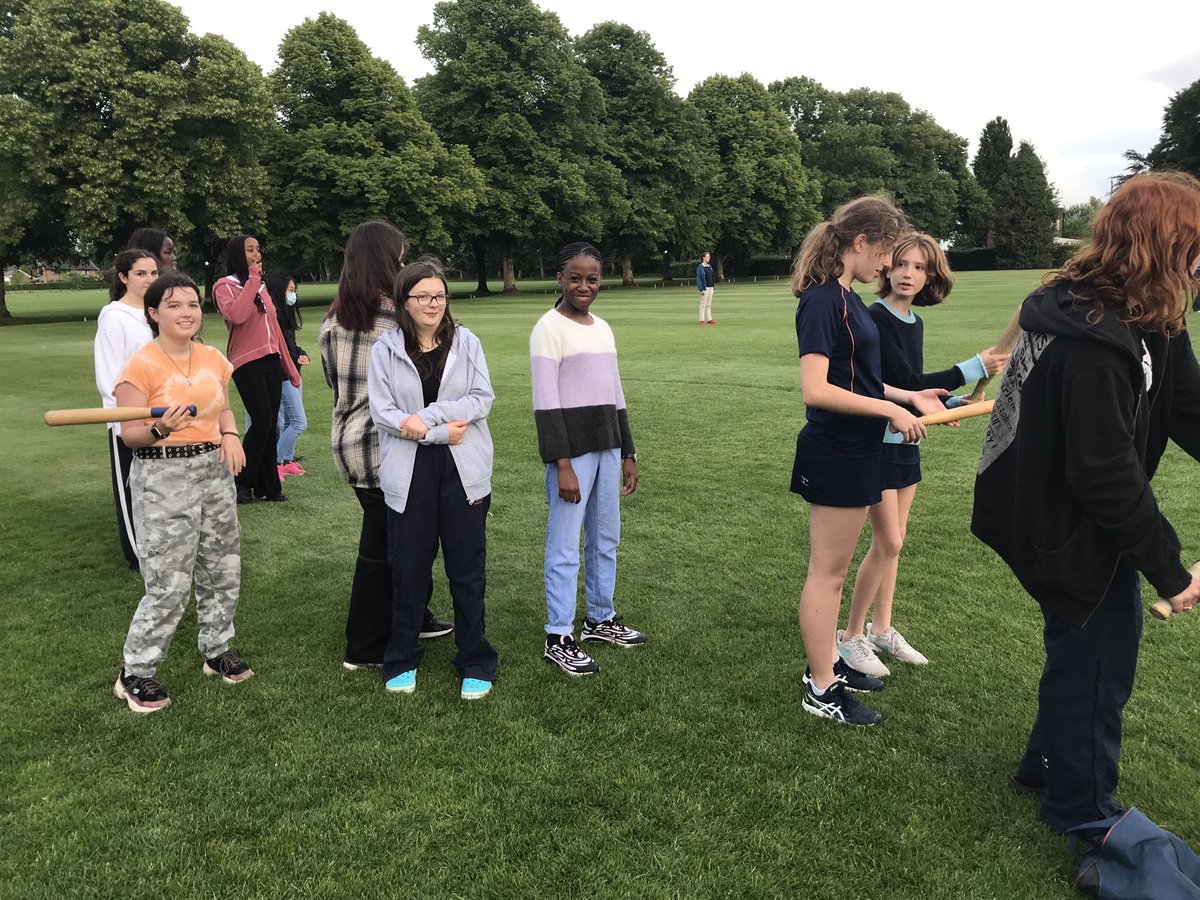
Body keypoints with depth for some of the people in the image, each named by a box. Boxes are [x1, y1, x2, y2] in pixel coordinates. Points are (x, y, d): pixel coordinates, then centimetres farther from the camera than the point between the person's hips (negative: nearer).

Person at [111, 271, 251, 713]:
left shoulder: (213, 359, 4)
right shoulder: (141, 365, -13)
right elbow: (129, 434, -11)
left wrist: (230, 434, -2)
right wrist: (161, 429, -31)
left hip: (214, 470, 6)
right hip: (163, 478, -6)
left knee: (223, 568, 14)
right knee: (170, 582, -5)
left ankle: (216, 650, 34)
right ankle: (134, 673, 15)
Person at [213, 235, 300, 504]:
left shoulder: (261, 287, 18)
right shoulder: (226, 286, -3)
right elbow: (236, 316, -25)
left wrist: (289, 366, 19)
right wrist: (252, 280, -16)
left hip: (271, 362, 7)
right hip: (247, 364, -7)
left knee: (270, 426, 6)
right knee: (262, 421, -14)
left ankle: (268, 486, 14)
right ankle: (243, 484, 0)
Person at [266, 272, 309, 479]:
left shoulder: (286, 316, 12)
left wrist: (301, 354, -1)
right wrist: (295, 360, -13)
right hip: (283, 375, -10)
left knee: (289, 422, 14)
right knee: (299, 422, -9)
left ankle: (287, 461, 22)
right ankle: (275, 463, -3)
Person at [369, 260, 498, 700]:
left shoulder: (466, 342, 3)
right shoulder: (386, 349, 0)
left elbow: (482, 398, -4)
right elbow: (382, 412, -6)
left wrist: (425, 418, -14)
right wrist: (439, 432, -15)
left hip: (463, 471, 1)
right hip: (410, 473, 0)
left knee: (467, 570, 7)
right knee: (409, 570, 8)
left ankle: (475, 662, 21)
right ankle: (402, 659, 27)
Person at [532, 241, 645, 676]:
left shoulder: (602, 328, 14)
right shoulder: (549, 328, -8)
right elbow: (546, 401, -13)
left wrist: (627, 453, 16)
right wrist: (562, 464, -18)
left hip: (606, 444, 8)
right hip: (570, 444, -8)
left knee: (606, 538, 16)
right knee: (565, 545, -3)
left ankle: (600, 618, 31)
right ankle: (559, 638, 8)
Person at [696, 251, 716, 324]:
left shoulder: (710, 266, 13)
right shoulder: (700, 267, -9)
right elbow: (698, 279, -12)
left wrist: (713, 286, 14)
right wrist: (701, 289, -18)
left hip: (710, 287, 8)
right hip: (704, 288, -8)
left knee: (709, 305, 11)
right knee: (703, 304, -5)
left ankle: (709, 319, 15)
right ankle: (702, 320, -1)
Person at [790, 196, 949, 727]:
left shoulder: (846, 298, 12)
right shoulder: (822, 300, -18)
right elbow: (816, 390, -25)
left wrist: (909, 396, 9)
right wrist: (890, 410, -20)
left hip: (854, 454, 10)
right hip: (835, 455, -10)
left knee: (834, 569, 19)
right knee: (827, 571, 1)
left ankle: (827, 663, 34)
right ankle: (821, 691, 14)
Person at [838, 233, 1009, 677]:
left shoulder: (914, 323, 10)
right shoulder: (876, 318, -16)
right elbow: (906, 382, -21)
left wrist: (948, 404, 1)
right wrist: (975, 367, -19)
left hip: (905, 441, 8)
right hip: (878, 440, -8)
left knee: (893, 543, 13)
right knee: (887, 543, -6)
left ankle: (882, 630, 26)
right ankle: (851, 636, 9)